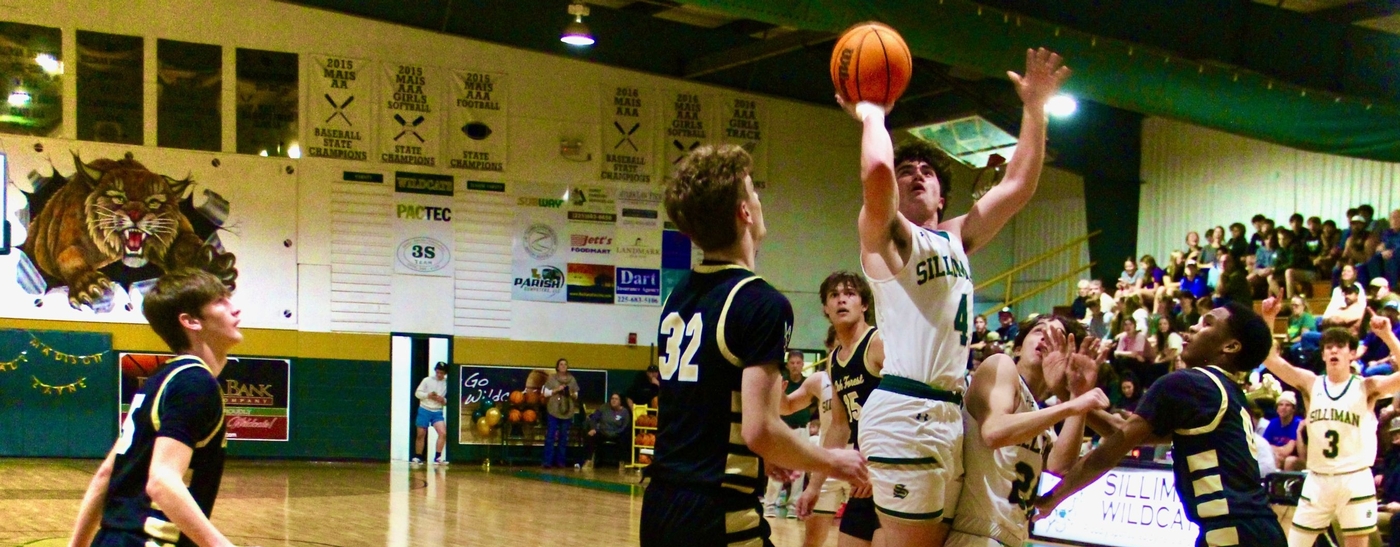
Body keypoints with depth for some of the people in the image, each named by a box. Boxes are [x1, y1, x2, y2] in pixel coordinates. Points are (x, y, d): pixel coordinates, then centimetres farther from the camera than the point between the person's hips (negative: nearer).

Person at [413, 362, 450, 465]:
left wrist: (443, 400, -15)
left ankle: (437, 457, -8)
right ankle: (417, 457, 16)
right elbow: (417, 393, 0)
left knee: (443, 433, -14)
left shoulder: (446, 383, 1)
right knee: (421, 434, 5)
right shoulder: (427, 380, 0)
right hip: (424, 410, -1)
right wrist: (428, 395, -16)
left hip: (438, 412, 1)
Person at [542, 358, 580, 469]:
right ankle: (548, 462, -3)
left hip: (567, 412, 2)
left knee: (564, 438, 5)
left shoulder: (572, 379, 8)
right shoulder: (552, 378, 2)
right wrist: (556, 390, -13)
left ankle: (561, 461, 11)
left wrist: (572, 395, -9)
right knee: (550, 437, -5)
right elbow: (545, 392, 0)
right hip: (554, 411, -2)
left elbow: (576, 395, 12)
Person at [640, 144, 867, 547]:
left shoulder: (679, 297, 10)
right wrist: (832, 463, -4)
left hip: (661, 503, 8)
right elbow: (760, 429, -20)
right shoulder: (761, 303, -14)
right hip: (717, 514, -8)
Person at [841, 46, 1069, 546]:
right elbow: (877, 172, -21)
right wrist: (872, 115, -6)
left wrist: (1034, 109, 16)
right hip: (903, 411, -8)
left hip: (950, 412, 8)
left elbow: (1019, 186, 21)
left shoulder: (957, 238, 20)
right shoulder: (886, 234, 0)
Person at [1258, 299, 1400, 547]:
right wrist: (1268, 319, -17)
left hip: (1355, 481, -2)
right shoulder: (1311, 383, 3)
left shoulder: (1366, 387, -3)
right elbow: (1269, 358, -4)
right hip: (1317, 480, 2)